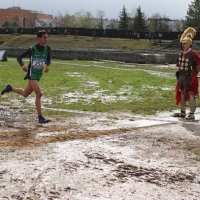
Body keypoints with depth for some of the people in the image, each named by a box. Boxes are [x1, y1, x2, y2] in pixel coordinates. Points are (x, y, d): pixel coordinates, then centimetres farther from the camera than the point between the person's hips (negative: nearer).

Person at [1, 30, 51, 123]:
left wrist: (48, 66, -7)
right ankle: (40, 117, -13)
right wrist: (23, 65, -27)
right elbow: (19, 57, -7)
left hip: (39, 75, 6)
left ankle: (10, 88, 45)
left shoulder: (48, 48, -2)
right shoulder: (32, 49, -14)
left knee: (25, 94, 20)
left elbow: (48, 59, 15)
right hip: (32, 74, -6)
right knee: (39, 94, -18)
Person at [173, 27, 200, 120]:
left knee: (191, 94, -7)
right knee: (182, 93, 14)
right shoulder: (181, 54, 10)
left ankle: (192, 114, -5)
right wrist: (180, 73, 14)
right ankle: (182, 112, 24)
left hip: (190, 77, -8)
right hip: (181, 76, 8)